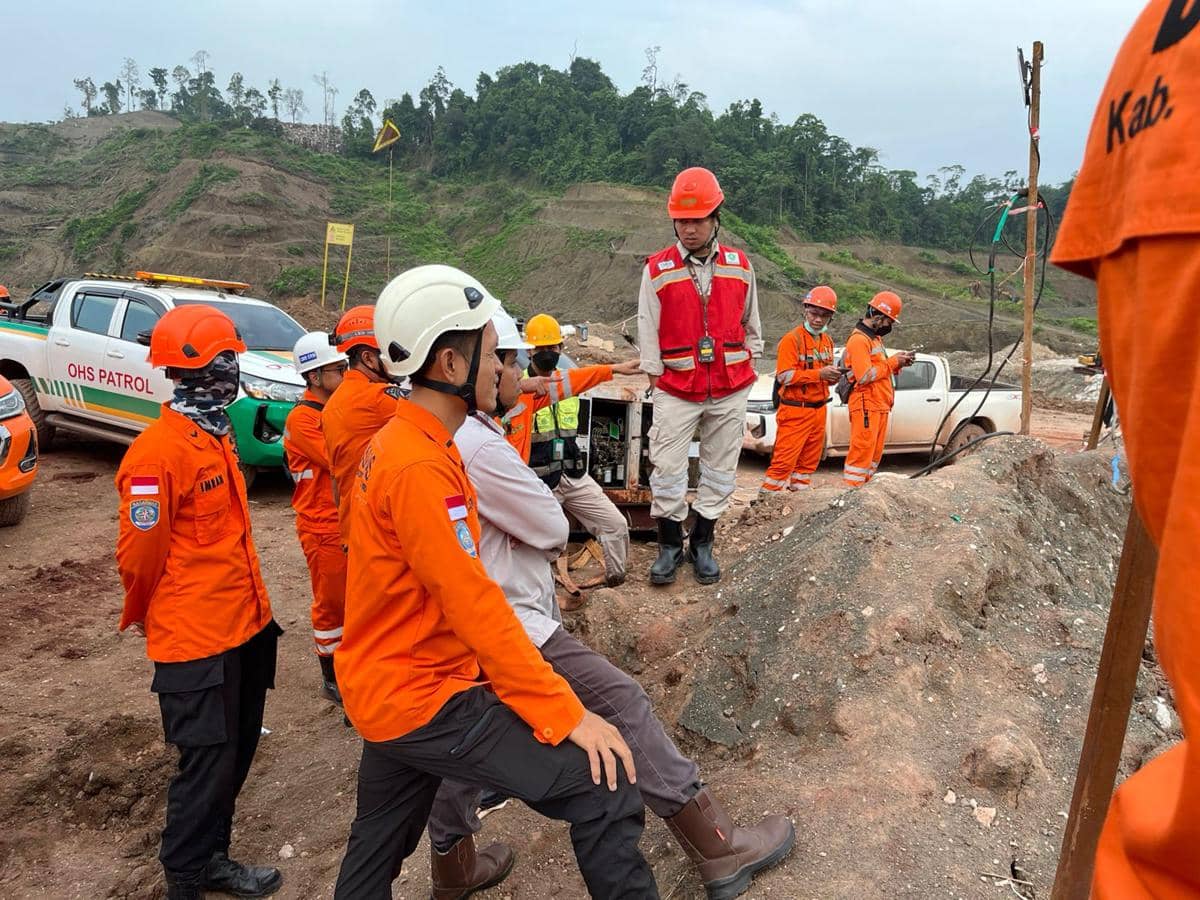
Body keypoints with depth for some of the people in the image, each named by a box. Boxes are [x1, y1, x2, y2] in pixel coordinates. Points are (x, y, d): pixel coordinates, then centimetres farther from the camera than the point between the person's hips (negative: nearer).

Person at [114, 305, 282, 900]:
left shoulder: (213, 435, 9)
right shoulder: (159, 452, -21)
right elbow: (140, 554, -14)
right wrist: (141, 617, 3)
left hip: (244, 623, 9)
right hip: (197, 639, -9)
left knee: (235, 752, 19)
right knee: (208, 763, 4)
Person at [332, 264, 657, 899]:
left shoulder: (396, 443, 7)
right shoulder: (420, 468, -24)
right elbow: (474, 607, -26)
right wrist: (566, 714, -21)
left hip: (390, 688, 10)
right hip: (424, 700, -10)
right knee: (605, 788, -10)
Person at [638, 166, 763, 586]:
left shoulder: (740, 266, 4)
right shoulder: (657, 269, -4)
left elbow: (751, 325, 14)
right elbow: (647, 330, -1)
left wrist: (748, 365, 11)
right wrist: (654, 377, -2)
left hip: (730, 389, 2)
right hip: (677, 390, -2)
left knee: (720, 471, 9)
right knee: (667, 470, -3)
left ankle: (702, 544, 23)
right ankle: (670, 544, 16)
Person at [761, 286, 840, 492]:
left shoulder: (827, 341, 15)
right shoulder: (792, 339, -11)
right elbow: (785, 376, -19)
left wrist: (832, 376, -1)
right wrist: (819, 374, -23)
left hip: (819, 410, 8)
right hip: (795, 410, -8)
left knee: (810, 460, 14)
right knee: (784, 461, -9)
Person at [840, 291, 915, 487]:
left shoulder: (874, 337, 20)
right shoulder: (858, 340, -13)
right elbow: (865, 376, -21)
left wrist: (898, 362, 4)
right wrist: (893, 362, -12)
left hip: (879, 406, 10)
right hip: (865, 406, -10)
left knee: (875, 453, 12)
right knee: (862, 451, -12)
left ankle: (862, 488, 18)